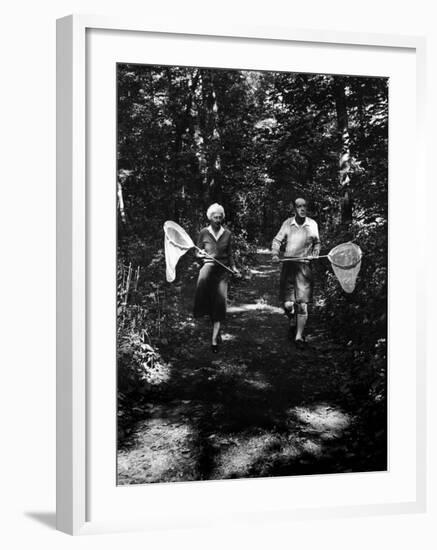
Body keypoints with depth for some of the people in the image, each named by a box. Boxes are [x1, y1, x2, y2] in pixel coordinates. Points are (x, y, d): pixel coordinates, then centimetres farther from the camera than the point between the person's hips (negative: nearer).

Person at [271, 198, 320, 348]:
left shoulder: (312, 224, 3)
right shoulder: (287, 223, 1)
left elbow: (317, 243, 17)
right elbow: (277, 240, 6)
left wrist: (315, 253, -1)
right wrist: (275, 254, -11)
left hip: (305, 266, 0)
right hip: (288, 265, 0)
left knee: (302, 304, -4)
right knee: (287, 304, -3)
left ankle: (299, 336, 8)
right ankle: (293, 323, 31)